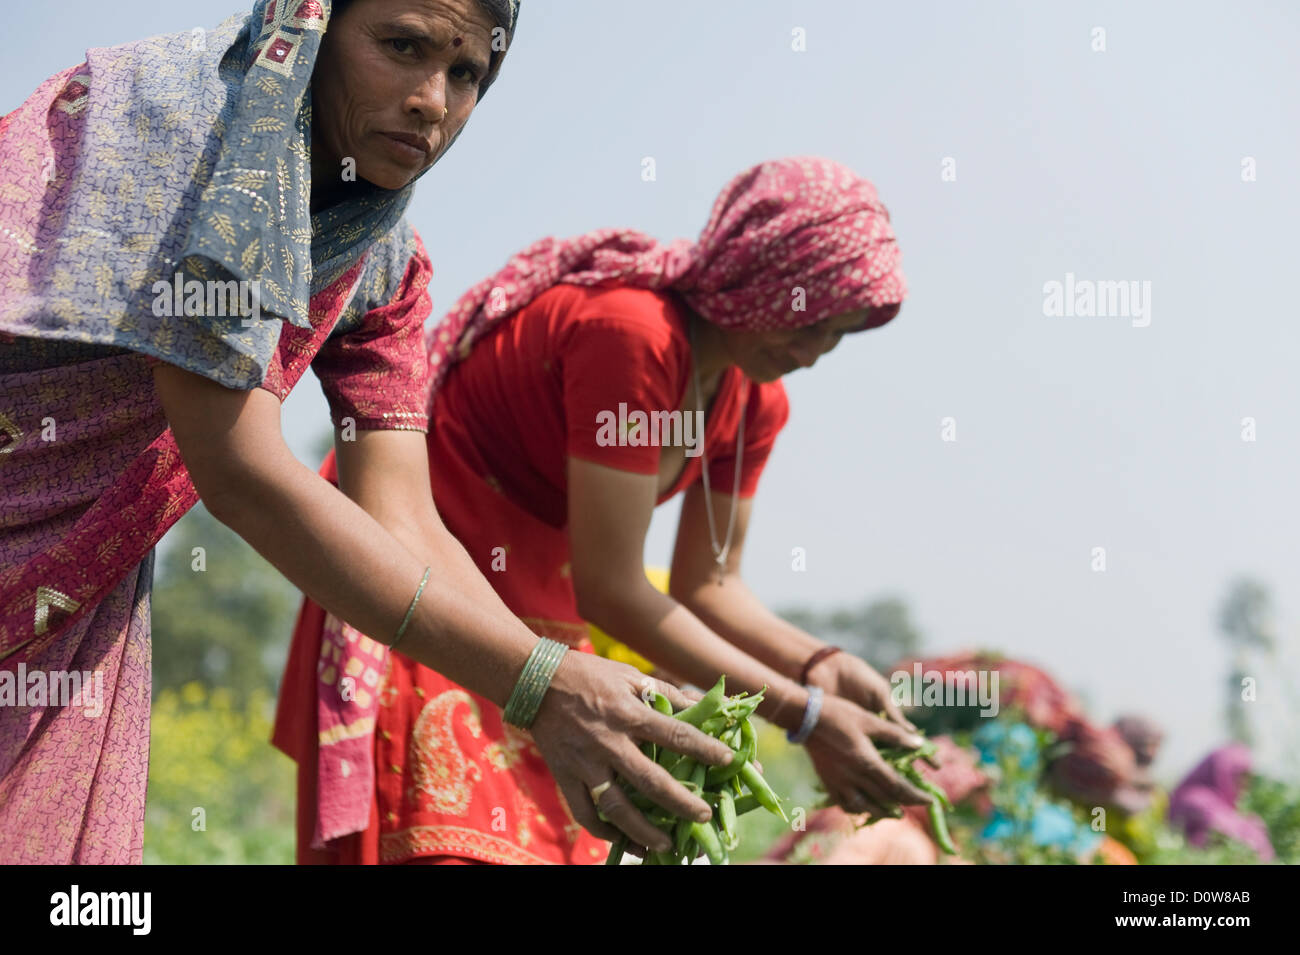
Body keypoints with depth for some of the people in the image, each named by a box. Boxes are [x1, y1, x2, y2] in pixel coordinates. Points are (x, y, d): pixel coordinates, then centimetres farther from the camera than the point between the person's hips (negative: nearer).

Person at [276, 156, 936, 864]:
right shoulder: (631, 331, -28)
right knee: (457, 837, -19)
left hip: (541, 613, 8)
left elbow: (707, 586, 5)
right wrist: (803, 716, -25)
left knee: (559, 836, 1)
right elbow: (609, 589, -27)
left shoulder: (756, 402, -1)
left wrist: (819, 667, -15)